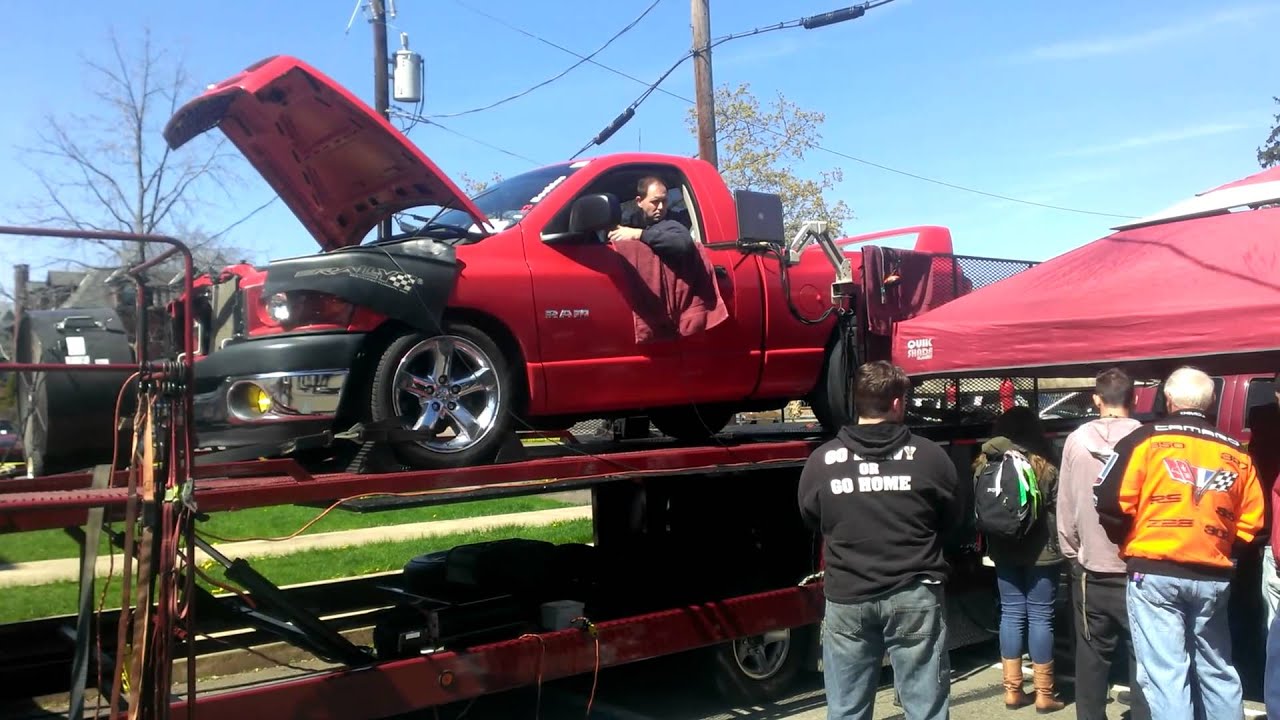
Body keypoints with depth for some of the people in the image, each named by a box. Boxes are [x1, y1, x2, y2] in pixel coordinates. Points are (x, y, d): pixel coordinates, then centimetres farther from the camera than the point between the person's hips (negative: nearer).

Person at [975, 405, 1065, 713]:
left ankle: (1012, 690, 15)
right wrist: (1063, 548, 6)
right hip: (1040, 552, -4)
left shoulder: (985, 463, 1)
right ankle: (1044, 694, 9)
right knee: (1040, 617, 2)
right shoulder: (1044, 466, -11)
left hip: (1004, 551, 4)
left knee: (1011, 614, 10)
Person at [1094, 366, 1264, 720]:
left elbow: (1111, 502, -8)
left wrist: (1128, 544, 9)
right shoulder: (1235, 452, 10)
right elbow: (1249, 524, 10)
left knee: (1164, 674, -3)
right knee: (1218, 671, 18)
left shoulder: (1147, 439, -3)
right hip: (1213, 577, 4)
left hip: (1155, 573, -4)